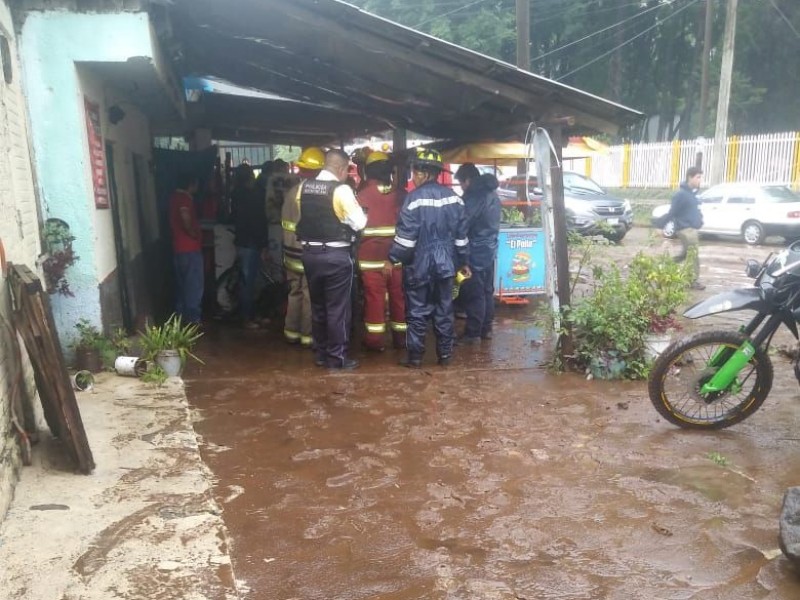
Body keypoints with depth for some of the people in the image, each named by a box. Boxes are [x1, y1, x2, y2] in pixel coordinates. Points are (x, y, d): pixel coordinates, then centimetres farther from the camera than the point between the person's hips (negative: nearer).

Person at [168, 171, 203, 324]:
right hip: (190, 248, -9)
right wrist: (196, 235, -13)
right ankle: (193, 318, 0)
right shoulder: (185, 198, -16)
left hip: (178, 248, 9)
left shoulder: (174, 197, 13)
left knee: (181, 284, 15)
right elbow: (186, 221, -27)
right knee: (194, 285, -3)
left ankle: (181, 315, 21)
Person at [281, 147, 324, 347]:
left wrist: (289, 243, 16)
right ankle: (307, 335, 8)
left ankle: (291, 332, 24)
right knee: (310, 296, 2)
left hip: (291, 251, 7)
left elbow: (285, 222, 10)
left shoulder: (291, 193, 6)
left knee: (294, 293, 16)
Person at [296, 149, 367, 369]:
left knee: (317, 306, 16)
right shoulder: (341, 189, -13)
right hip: (336, 254, -6)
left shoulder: (304, 187, 5)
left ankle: (320, 353, 25)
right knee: (337, 308, 4)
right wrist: (360, 211, 7)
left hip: (310, 252, 6)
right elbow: (359, 223, -11)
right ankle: (337, 357, 10)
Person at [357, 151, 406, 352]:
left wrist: (357, 250, 9)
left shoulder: (364, 194, -8)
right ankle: (400, 336, 20)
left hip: (372, 255, -4)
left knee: (374, 296, 1)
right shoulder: (397, 193, 3)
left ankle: (375, 339, 5)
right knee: (398, 295, 11)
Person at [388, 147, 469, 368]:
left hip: (419, 264, -5)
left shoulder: (415, 198, -13)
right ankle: (445, 354, 17)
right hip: (445, 263, 5)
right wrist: (463, 261, 15)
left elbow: (406, 235, -16)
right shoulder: (453, 197, 4)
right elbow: (461, 233, 7)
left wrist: (393, 259, -8)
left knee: (417, 311, 4)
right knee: (444, 310, 11)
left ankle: (415, 356, 9)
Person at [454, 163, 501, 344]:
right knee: (487, 291, 14)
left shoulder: (473, 197, -18)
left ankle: (473, 332, 2)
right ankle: (486, 329, 21)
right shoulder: (493, 194, 11)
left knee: (473, 294, -2)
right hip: (490, 249, 9)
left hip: (475, 251, -9)